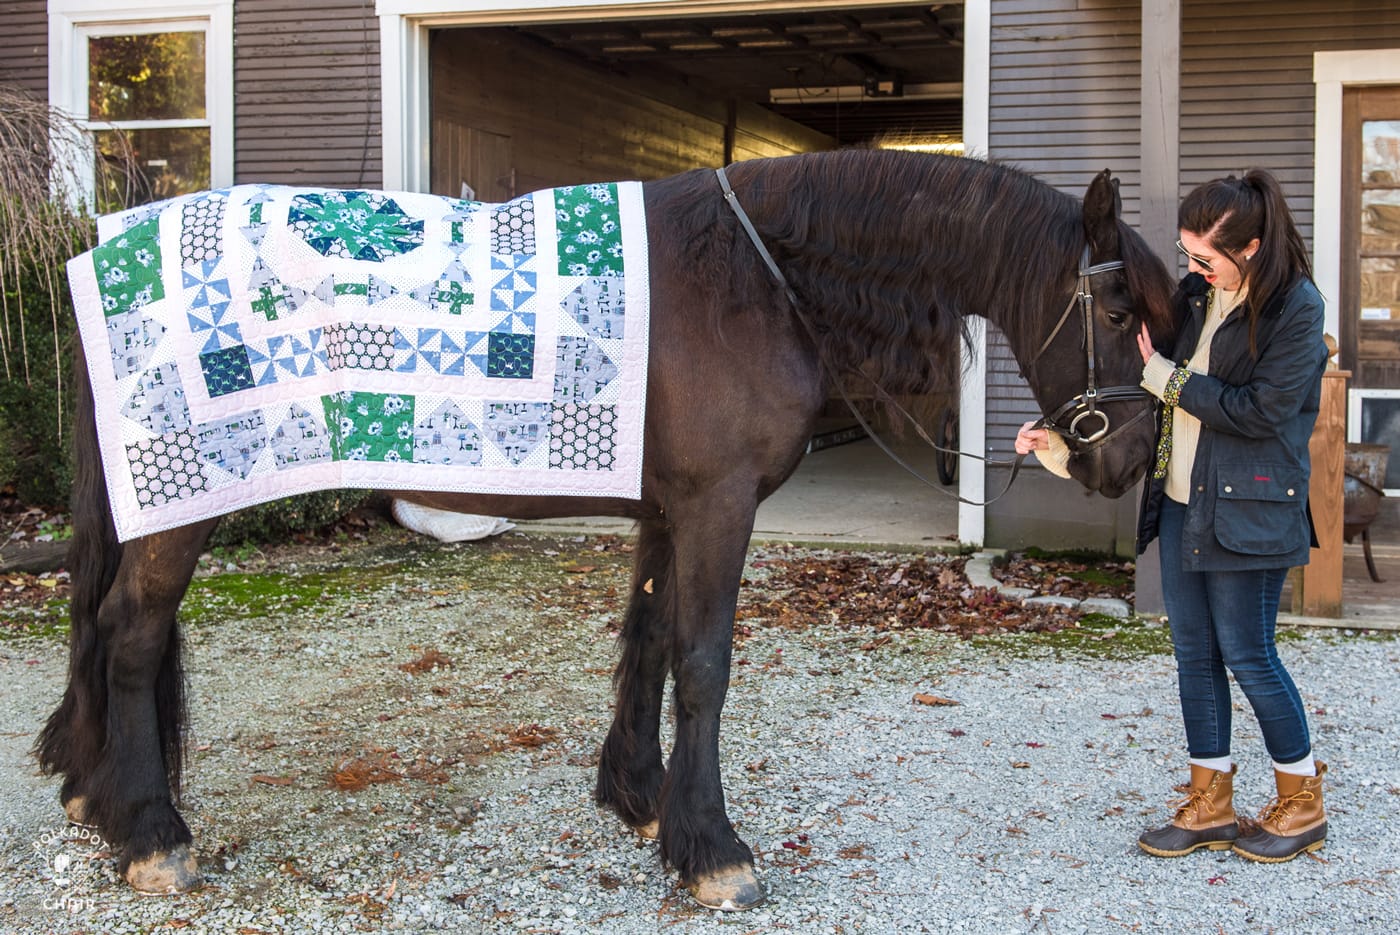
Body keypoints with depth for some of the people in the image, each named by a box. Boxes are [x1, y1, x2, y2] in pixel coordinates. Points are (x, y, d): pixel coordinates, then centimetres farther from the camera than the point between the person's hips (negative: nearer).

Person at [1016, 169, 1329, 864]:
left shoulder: (1296, 307, -13)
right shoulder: (1195, 294, 7)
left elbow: (1261, 411, -18)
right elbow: (1139, 378, 13)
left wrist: (1169, 380, -14)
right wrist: (1065, 440, 5)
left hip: (1247, 510, -7)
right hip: (1180, 502, 7)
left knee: (1247, 655, 0)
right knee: (1194, 654, 11)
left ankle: (1302, 805, 19)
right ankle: (1209, 807, 22)